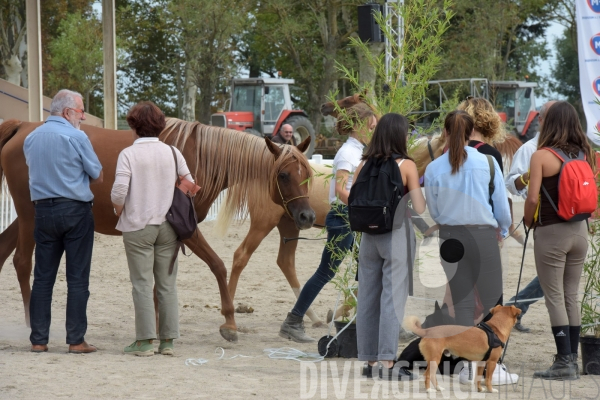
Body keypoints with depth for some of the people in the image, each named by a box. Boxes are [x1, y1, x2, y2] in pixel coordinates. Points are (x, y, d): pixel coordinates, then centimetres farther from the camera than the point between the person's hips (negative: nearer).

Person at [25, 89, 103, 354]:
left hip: (43, 210, 5)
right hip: (75, 211, -5)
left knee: (42, 278, 8)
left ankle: (38, 340, 8)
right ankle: (76, 340, 0)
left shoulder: (31, 139, 8)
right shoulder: (76, 137, -10)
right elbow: (97, 176, -4)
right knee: (77, 279, 0)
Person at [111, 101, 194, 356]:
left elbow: (119, 191, -19)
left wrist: (119, 211, 0)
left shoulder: (128, 154, -10)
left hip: (137, 227, -4)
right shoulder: (172, 152, 2)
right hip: (168, 227, 4)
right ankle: (168, 340, 11)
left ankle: (145, 341, 0)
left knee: (142, 283, 1)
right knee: (167, 284, 9)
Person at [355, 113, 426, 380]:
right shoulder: (406, 165, -8)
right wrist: (424, 187, 8)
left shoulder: (363, 166, 3)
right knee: (393, 298, -3)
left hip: (369, 235, 4)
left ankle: (370, 361, 14)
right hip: (397, 235, -4)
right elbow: (420, 208, -10)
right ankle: (387, 363, -7)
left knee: (368, 298, 10)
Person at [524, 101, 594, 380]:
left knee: (554, 298, 0)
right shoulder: (585, 155, 2)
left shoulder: (542, 156, -12)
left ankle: (564, 362, -3)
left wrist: (529, 222, 1)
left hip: (551, 232, -5)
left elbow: (533, 198, -16)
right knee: (571, 296, 14)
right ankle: (572, 358, 16)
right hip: (579, 231, 5)